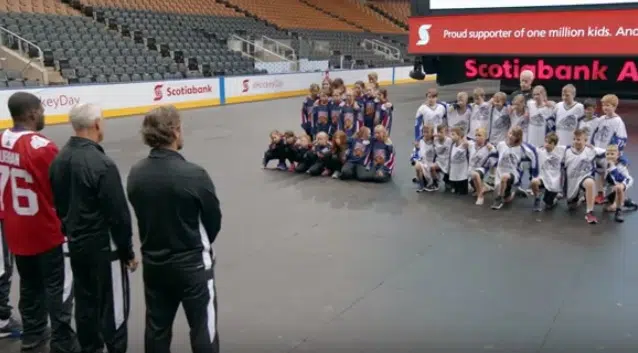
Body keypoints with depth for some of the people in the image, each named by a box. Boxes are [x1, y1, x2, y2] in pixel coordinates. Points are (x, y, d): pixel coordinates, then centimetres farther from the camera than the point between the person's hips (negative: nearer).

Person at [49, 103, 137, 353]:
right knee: (113, 306, 4)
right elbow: (118, 214, -20)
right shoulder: (102, 164, -23)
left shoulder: (59, 160, 2)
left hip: (75, 244, 8)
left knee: (85, 302, 19)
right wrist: (128, 250, -9)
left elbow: (58, 204, 12)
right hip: (103, 245, -8)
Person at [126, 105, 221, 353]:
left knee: (156, 326, 18)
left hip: (153, 263, 5)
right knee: (203, 327, 9)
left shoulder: (135, 174, -6)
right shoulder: (194, 175, -21)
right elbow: (214, 221, -10)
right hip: (192, 264, -5)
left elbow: (142, 214, 5)